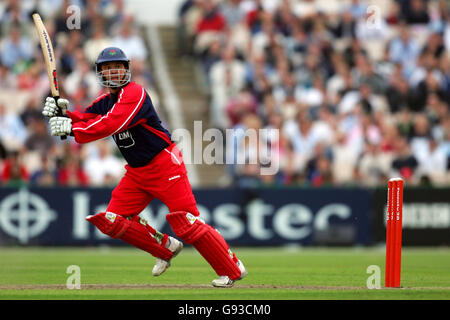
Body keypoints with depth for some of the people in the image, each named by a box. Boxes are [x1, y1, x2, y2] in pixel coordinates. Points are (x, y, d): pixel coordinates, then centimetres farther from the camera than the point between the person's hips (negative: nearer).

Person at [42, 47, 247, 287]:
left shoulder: (134, 94, -18)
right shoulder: (104, 102, 10)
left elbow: (111, 124, -31)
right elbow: (84, 119, -2)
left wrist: (71, 129, -34)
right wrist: (63, 113, -22)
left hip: (164, 166, -8)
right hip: (137, 172, 9)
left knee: (187, 224, -13)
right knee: (112, 221, 0)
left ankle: (232, 269, 0)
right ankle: (165, 248, 17)